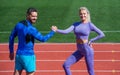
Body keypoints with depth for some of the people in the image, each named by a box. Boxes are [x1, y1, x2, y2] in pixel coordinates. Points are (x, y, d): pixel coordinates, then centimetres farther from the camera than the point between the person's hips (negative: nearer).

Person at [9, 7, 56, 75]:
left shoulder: (19, 25, 4)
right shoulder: (31, 29, -18)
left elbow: (11, 37, 12)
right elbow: (43, 39, -15)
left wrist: (11, 51, 21)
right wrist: (52, 32, -2)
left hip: (18, 54, 7)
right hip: (28, 56, -7)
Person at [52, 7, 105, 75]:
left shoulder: (90, 25, -8)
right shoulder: (76, 24, 4)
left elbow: (102, 34, -9)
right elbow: (66, 31, -10)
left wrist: (91, 41, -8)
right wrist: (57, 30, -25)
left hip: (87, 50, -5)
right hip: (79, 51, 5)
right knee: (66, 65, -3)